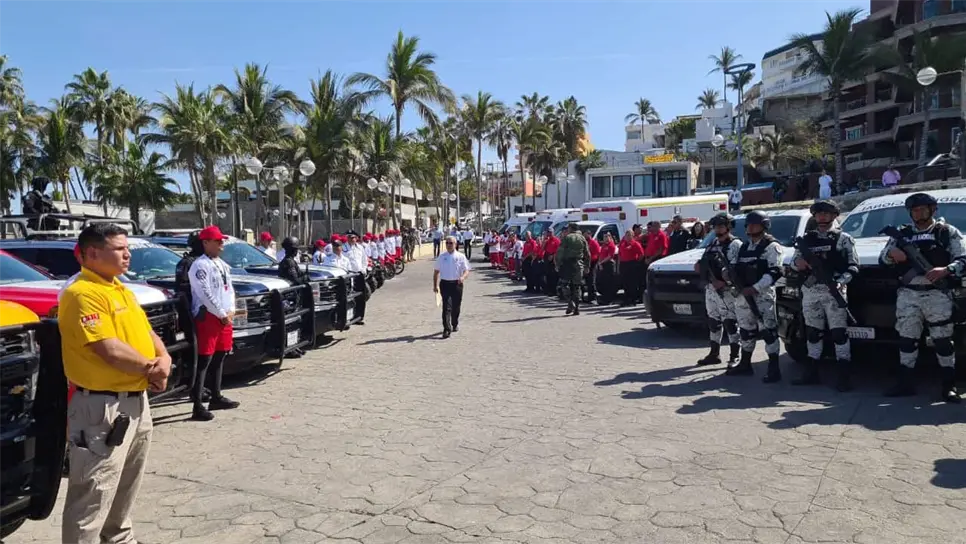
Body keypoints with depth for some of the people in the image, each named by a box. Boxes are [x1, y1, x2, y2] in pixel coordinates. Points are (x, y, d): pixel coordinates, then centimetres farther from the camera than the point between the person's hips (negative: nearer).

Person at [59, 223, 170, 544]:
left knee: (126, 488, 24)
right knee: (93, 498, -3)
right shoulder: (83, 293, -16)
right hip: (102, 407, -10)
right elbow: (109, 350, -24)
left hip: (137, 401, 10)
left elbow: (147, 333, 14)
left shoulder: (123, 290, 14)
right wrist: (150, 368, -10)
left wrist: (164, 360, -6)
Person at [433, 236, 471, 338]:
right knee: (446, 306, -10)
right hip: (445, 284, 0)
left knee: (456, 306, 12)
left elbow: (466, 270, 0)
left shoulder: (461, 257, 1)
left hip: (457, 284, 0)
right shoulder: (442, 257, 5)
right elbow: (436, 271, 11)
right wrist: (435, 285, 5)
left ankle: (455, 324, 35)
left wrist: (463, 277, -22)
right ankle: (447, 329, -12)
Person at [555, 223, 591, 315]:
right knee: (577, 286, 8)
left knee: (565, 283, 8)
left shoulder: (566, 238, -3)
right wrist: (587, 266, 17)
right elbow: (587, 254, 11)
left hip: (567, 263, -4)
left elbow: (560, 252, -8)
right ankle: (577, 308, 8)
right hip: (579, 264, 4)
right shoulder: (582, 238, 10)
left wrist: (557, 264, -4)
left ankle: (570, 302, -9)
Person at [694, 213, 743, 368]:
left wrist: (723, 282, -28)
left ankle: (734, 357, -1)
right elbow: (704, 262, 22)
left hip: (725, 290, -8)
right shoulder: (713, 243, 18)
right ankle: (714, 353, 25)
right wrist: (700, 265, 0)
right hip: (710, 288, 8)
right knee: (713, 321, 15)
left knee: (730, 323, -6)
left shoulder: (735, 244, -8)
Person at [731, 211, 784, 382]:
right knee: (746, 331, 15)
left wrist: (755, 288, -22)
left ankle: (774, 369, -6)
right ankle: (745, 363, 27)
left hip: (762, 295, -7)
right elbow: (735, 267, 21)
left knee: (768, 331, -9)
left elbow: (775, 272, -14)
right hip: (742, 294, 7)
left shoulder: (771, 246, -4)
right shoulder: (744, 247, 19)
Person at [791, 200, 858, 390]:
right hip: (809, 291, 4)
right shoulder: (806, 238, 16)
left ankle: (844, 376, -4)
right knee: (812, 333, 10)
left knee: (839, 332, -6)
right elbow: (796, 257, 18)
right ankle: (811, 372, 18)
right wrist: (799, 262, -6)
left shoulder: (843, 238, 5)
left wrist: (841, 282, -17)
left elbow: (853, 265, -1)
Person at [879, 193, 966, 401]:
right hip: (907, 294, 3)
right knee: (907, 338, 4)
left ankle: (949, 385, 7)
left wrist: (946, 270, -20)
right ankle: (906, 383, 11)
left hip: (937, 294, -2)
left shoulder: (948, 232, 7)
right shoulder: (901, 234, 14)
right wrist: (891, 254, -11)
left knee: (943, 339, -1)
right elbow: (882, 259, 13)